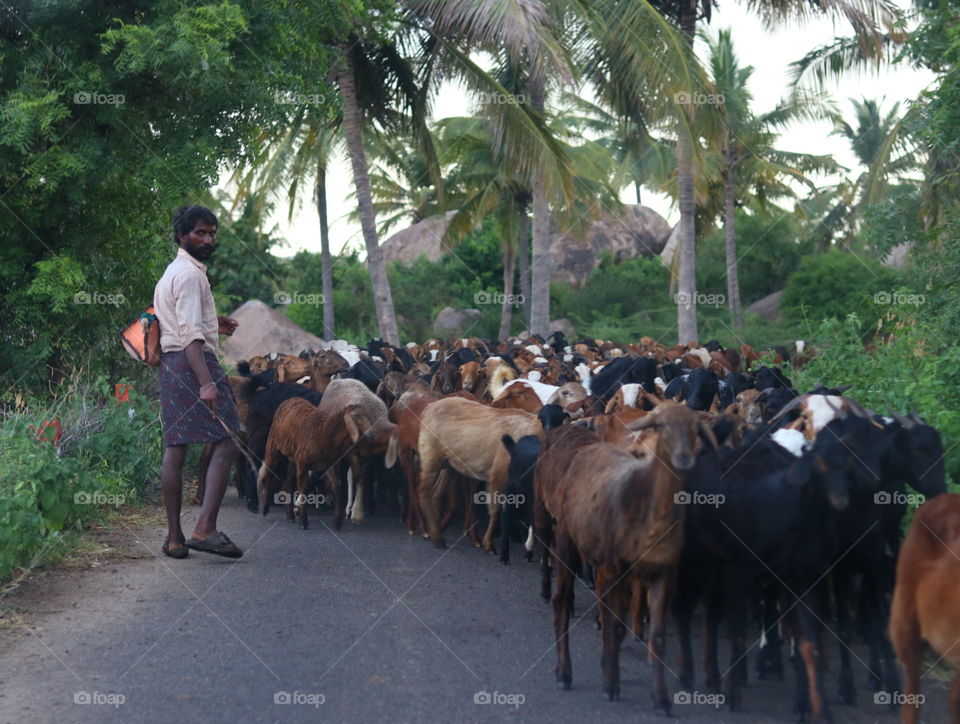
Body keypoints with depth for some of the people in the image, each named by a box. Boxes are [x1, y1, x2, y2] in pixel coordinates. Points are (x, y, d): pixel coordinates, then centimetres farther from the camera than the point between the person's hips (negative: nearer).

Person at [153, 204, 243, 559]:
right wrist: (206, 382, -29)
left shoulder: (173, 271, 23)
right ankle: (205, 528, -21)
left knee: (174, 449, 7)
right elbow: (190, 333, -20)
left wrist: (212, 324, 29)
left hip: (170, 365, 10)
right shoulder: (190, 273, -9)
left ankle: (174, 537, 7)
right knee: (226, 442, -11)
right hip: (193, 360, -10)